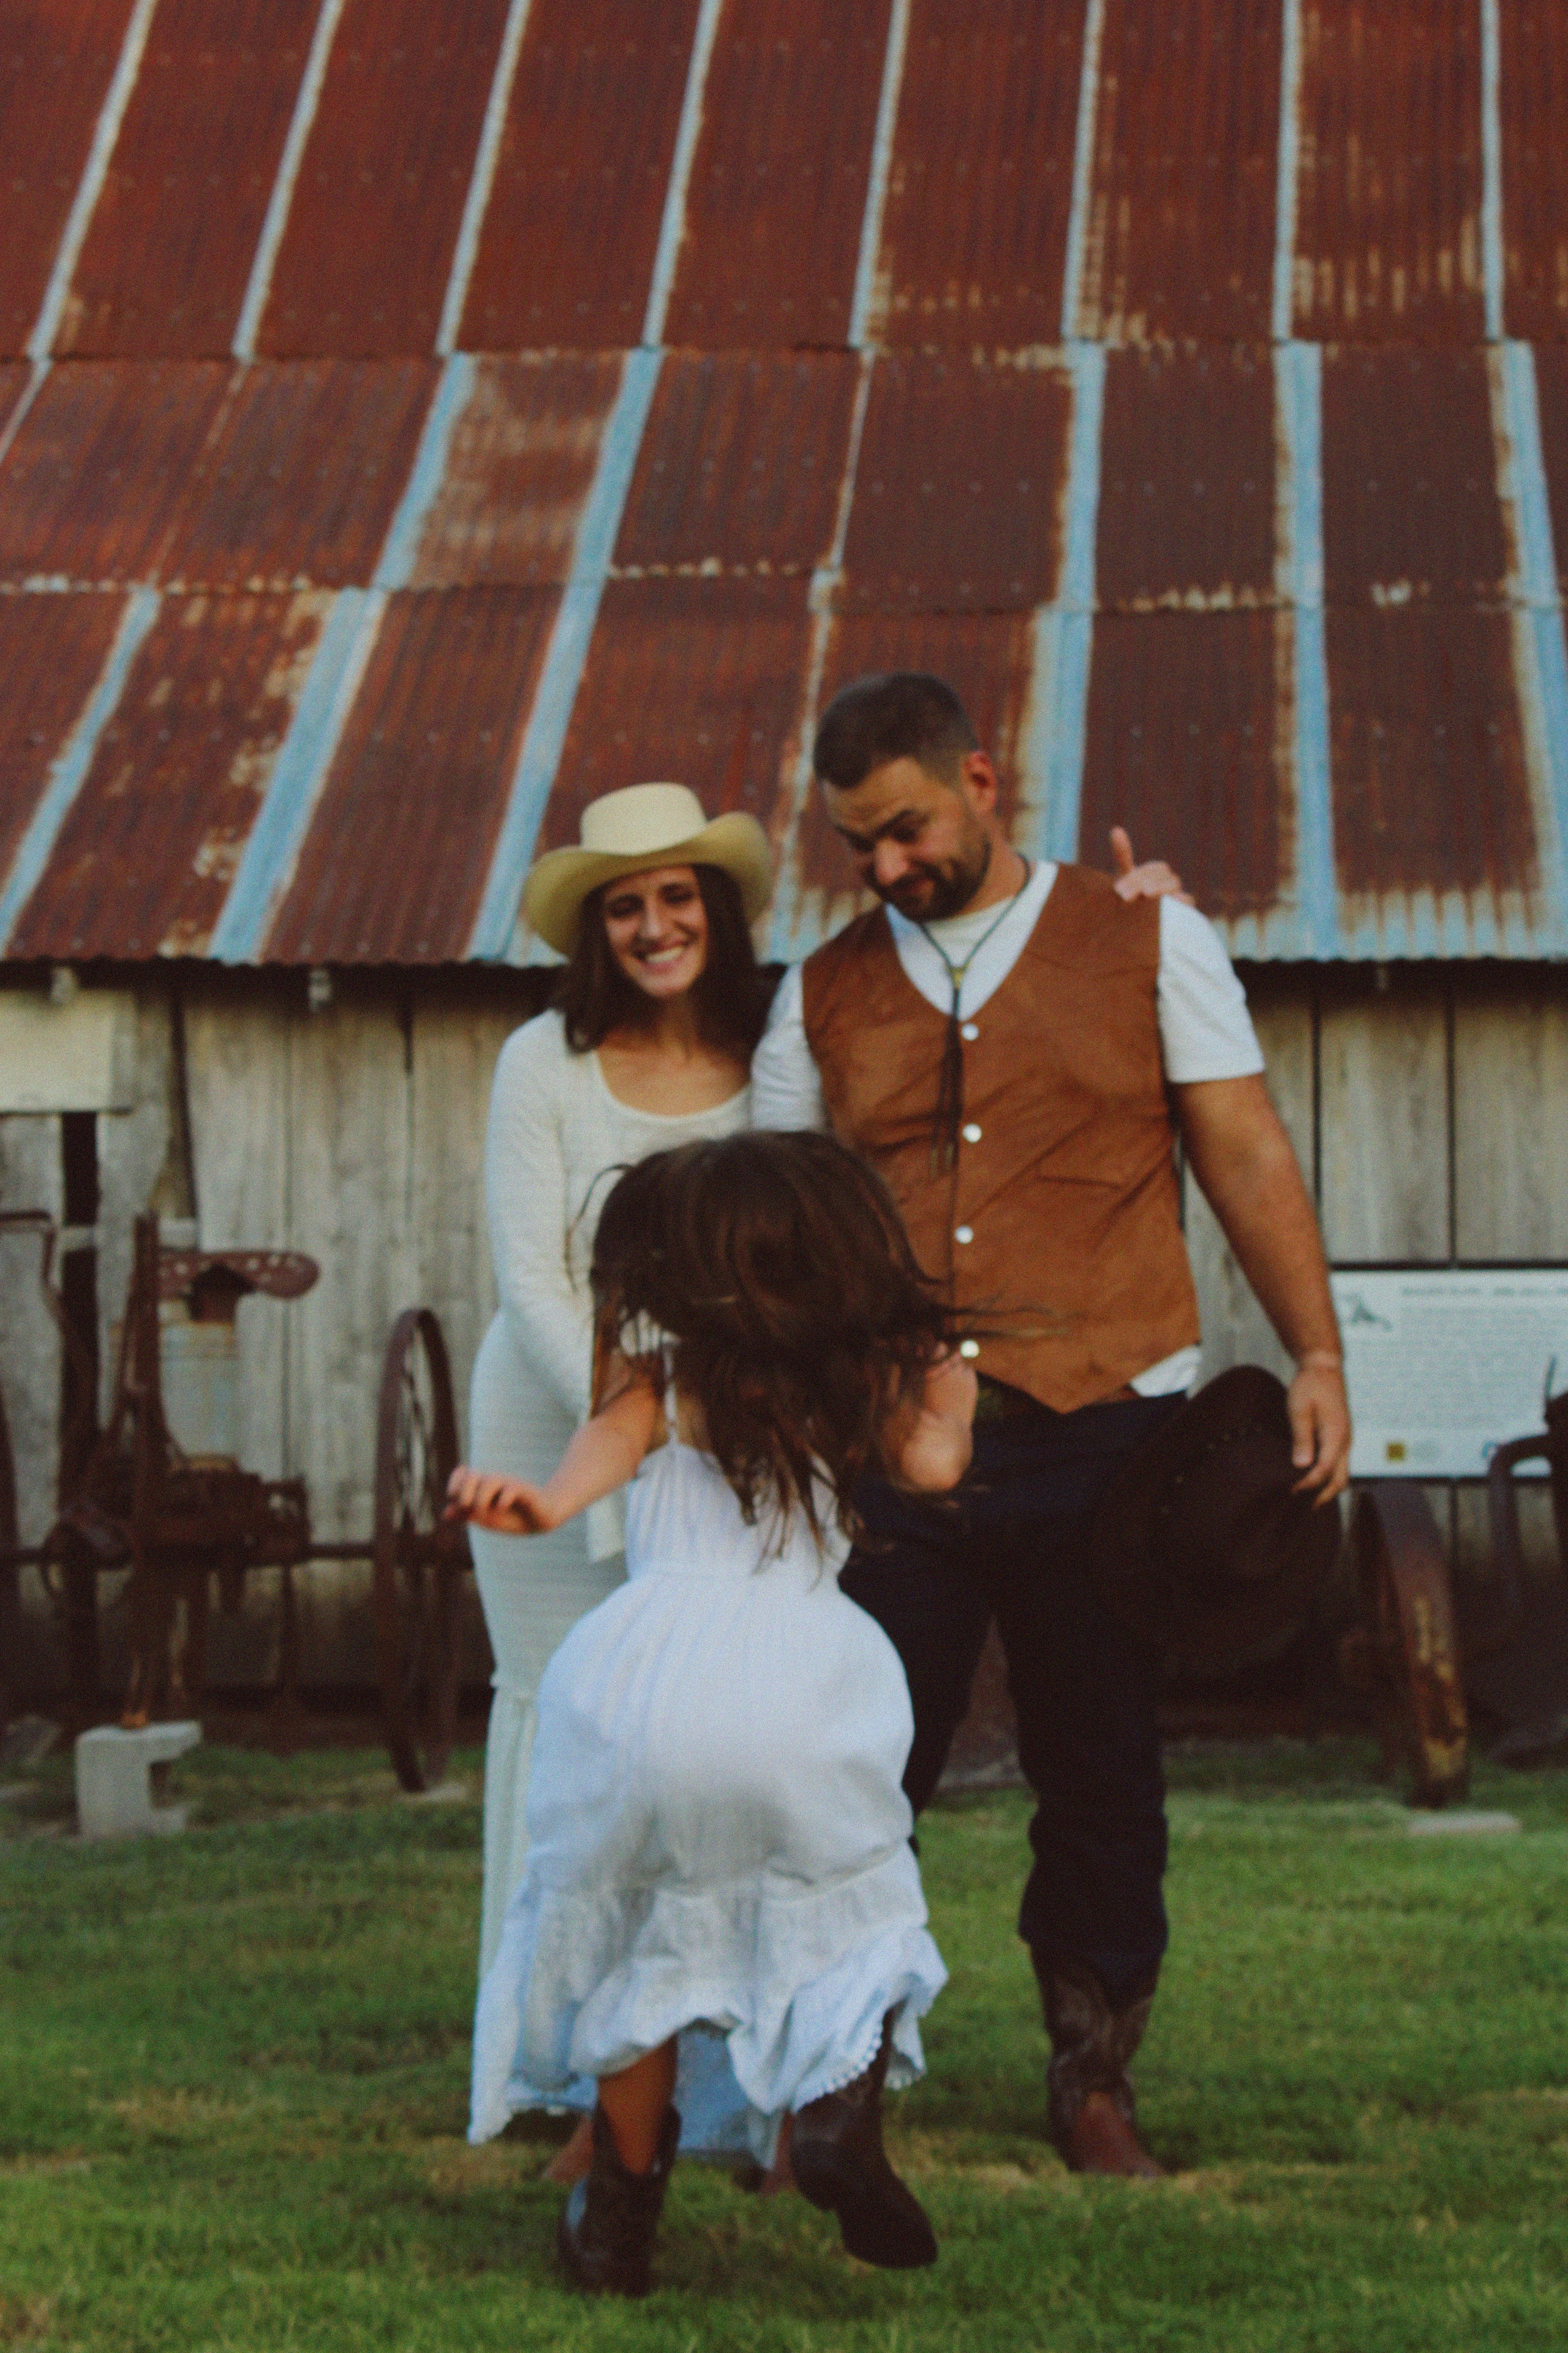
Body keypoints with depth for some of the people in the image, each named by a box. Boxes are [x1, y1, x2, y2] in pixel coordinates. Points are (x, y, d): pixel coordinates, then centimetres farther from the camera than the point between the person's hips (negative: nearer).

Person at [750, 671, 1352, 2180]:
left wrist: (1314, 1355, -3)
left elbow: (1246, 1159, 5)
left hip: (1102, 1431, -1)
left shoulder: (1147, 943, 6)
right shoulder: (824, 993, 12)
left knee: (1102, 1779, 6)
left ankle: (1092, 2082, 20)